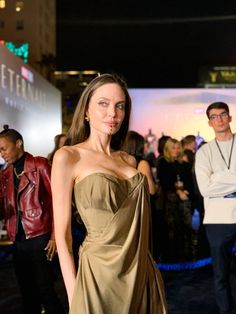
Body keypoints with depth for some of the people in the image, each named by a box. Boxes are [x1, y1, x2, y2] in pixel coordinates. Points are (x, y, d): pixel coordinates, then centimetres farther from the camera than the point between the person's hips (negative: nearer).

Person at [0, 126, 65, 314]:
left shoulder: (39, 165, -3)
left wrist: (55, 235, -11)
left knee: (44, 291, -5)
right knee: (27, 292, 12)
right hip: (18, 241, 6)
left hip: (39, 238, -6)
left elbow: (56, 199, -7)